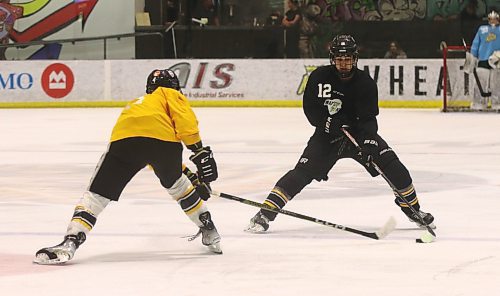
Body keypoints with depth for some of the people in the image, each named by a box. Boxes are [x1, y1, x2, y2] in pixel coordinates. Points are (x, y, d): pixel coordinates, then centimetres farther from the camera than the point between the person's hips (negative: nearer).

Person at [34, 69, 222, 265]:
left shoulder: (135, 105, 48)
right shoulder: (169, 94, 33)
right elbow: (185, 120, 9)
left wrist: (184, 170, 58)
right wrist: (199, 151, 5)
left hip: (123, 139, 2)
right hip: (163, 138, -2)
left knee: (96, 194, 3)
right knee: (176, 184, 28)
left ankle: (70, 242, -16)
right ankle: (209, 231, 38)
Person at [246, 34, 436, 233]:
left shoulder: (365, 83, -14)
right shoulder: (320, 77, -13)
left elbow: (369, 119, -20)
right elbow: (310, 107, -9)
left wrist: (369, 142, -37)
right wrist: (329, 122, -25)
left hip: (358, 133, 1)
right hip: (327, 135, -1)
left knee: (392, 164, -14)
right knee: (303, 170, -18)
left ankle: (413, 209, 5)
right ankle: (265, 214, -18)